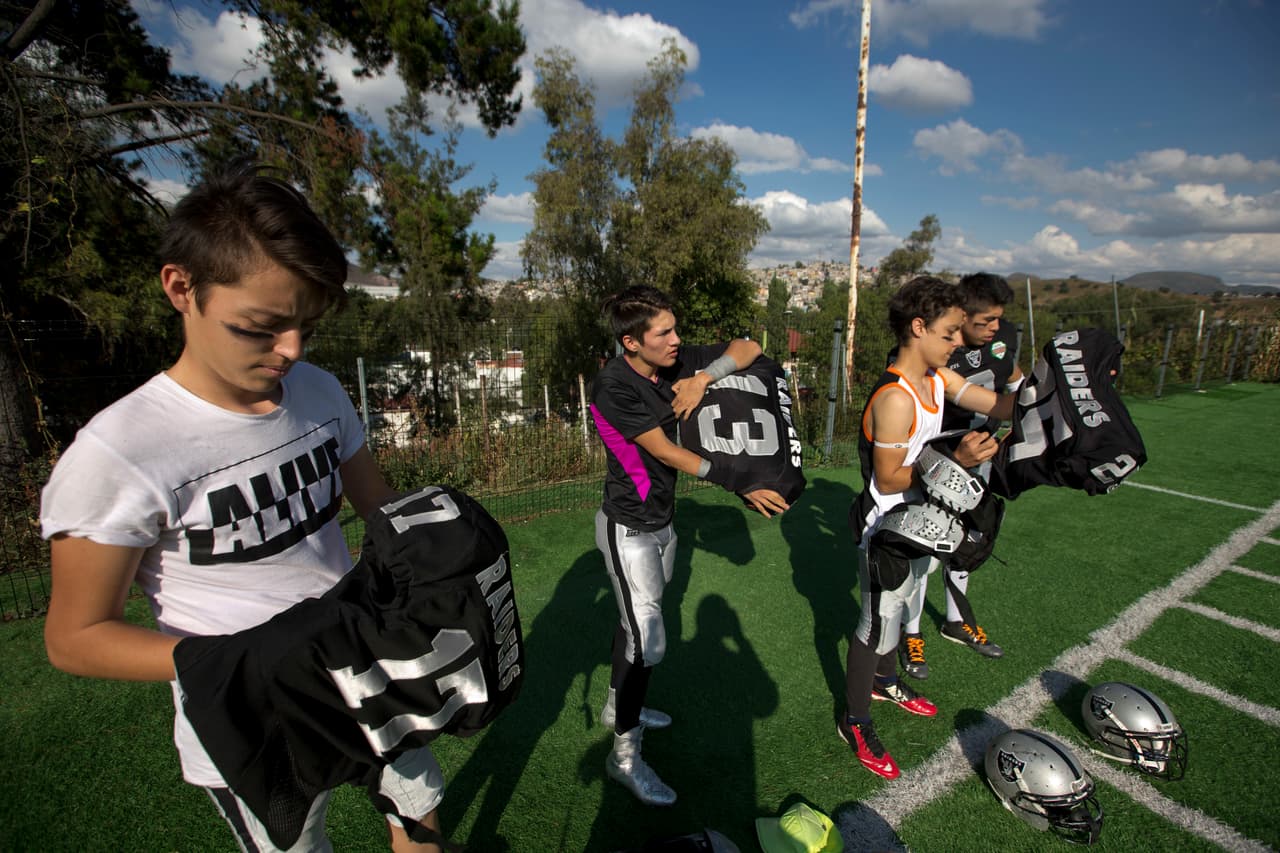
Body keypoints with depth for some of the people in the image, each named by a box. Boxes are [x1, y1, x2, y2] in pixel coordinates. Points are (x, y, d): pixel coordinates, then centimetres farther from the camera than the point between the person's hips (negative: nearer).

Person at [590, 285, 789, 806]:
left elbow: (748, 348, -1)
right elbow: (665, 451, -24)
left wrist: (704, 377, -19)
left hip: (661, 522, 7)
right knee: (648, 641, -3)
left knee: (636, 621, 22)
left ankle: (618, 708, 46)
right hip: (629, 530, -7)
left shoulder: (676, 362, -5)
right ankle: (624, 756, 19)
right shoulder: (614, 385, -24)